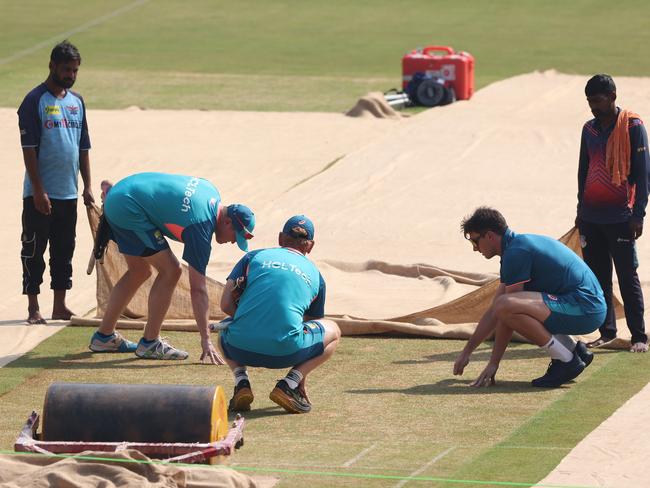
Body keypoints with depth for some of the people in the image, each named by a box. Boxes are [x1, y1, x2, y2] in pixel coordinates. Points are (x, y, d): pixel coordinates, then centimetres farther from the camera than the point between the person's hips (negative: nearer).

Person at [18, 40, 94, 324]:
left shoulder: (76, 101, 11)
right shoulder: (35, 101, -9)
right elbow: (29, 148, -13)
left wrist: (87, 186, 10)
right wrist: (38, 190, -17)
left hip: (69, 194, 6)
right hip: (40, 194, -6)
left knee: (64, 250, 11)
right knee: (34, 250, 0)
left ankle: (60, 306, 18)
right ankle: (33, 308, 4)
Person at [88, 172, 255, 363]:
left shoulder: (212, 194, 6)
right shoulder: (201, 227, -18)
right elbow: (197, 289, -18)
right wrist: (206, 340, -18)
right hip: (129, 209, -10)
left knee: (139, 272, 20)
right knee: (170, 271, -9)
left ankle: (103, 337, 26)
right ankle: (149, 343, -2)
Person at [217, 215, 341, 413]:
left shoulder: (254, 256, 19)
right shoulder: (315, 276, 22)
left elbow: (226, 304, 10)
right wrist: (301, 384, 43)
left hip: (240, 349, 2)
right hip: (284, 353, -2)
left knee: (226, 327, 39)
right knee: (333, 331, 28)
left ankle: (241, 382, 10)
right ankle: (289, 384, 5)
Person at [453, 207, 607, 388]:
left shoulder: (516, 253, -13)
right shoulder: (516, 246, 19)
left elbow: (503, 309, -13)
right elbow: (493, 311, 26)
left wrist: (493, 363, -7)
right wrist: (467, 351, 29)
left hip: (585, 309, -10)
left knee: (506, 307, -26)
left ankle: (566, 360, -13)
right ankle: (573, 349, 15)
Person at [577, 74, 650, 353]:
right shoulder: (589, 129, 12)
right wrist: (581, 211, 16)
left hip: (620, 217, -6)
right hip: (591, 218, 6)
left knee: (628, 277, -5)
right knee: (598, 277, 5)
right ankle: (607, 332, 12)